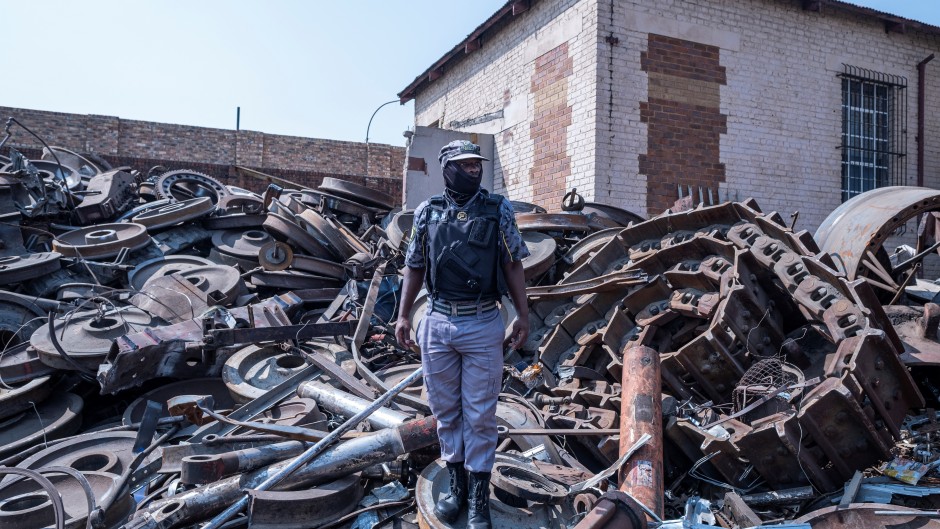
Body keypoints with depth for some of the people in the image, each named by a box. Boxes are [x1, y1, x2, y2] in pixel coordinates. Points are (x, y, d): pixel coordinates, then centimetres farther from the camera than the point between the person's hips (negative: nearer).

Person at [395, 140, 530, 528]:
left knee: (480, 416, 4)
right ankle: (456, 486, 30)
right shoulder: (427, 212, 5)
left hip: (483, 326, -2)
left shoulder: (499, 210, 0)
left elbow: (513, 266, 3)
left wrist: (523, 316, -1)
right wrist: (403, 315, 6)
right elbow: (414, 267, 11)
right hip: (436, 325, 2)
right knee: (445, 411, 12)